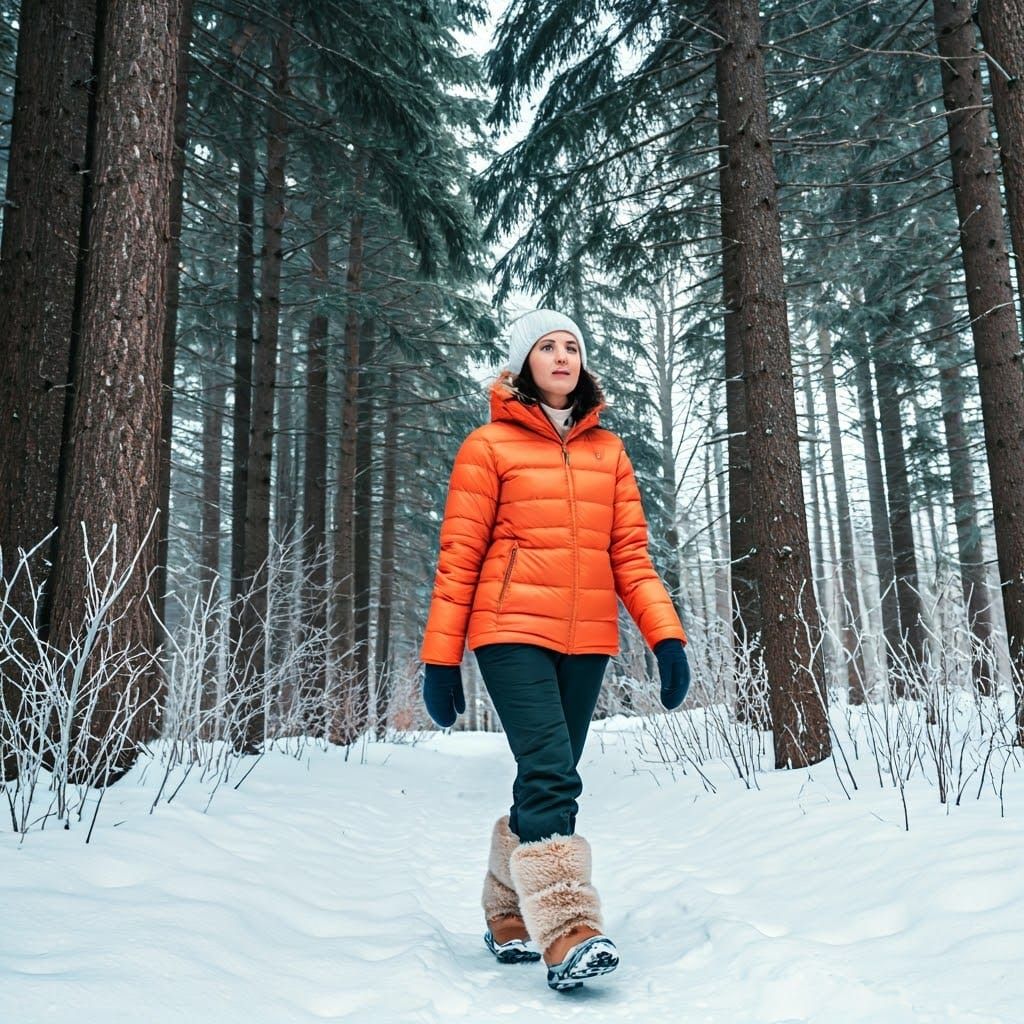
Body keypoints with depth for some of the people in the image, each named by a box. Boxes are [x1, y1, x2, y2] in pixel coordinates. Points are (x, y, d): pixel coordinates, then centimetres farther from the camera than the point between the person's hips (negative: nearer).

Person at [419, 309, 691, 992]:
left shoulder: (608, 450, 14)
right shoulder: (489, 445, 2)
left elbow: (630, 552, 9)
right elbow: (459, 558, -1)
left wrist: (667, 635, -3)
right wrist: (440, 658, -4)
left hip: (587, 642, 4)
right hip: (513, 633, -4)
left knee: (550, 781, 10)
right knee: (550, 774, -17)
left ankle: (509, 918, 27)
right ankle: (569, 934, -14)